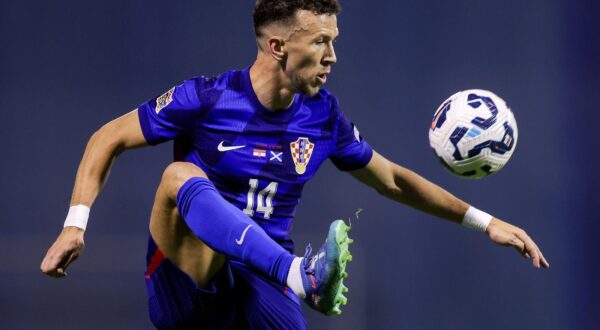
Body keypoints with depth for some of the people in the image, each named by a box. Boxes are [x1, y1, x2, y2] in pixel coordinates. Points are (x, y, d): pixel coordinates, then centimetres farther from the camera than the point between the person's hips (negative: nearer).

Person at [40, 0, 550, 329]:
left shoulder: (324, 117, 4)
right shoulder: (207, 100, -8)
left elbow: (392, 180, 18)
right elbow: (108, 140, -2)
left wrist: (482, 221, 15)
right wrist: (76, 224, -14)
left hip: (258, 288, 4)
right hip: (183, 280, -4)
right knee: (182, 175, -32)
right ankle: (302, 275, -50)